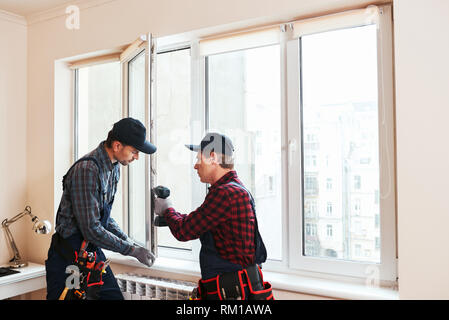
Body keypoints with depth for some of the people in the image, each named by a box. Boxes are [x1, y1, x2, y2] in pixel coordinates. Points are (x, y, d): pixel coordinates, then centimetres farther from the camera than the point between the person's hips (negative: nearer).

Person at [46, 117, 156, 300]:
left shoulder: (114, 167, 6)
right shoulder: (86, 170, -24)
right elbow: (91, 229, -25)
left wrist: (126, 239, 4)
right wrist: (132, 250, -17)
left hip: (93, 251, 8)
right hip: (68, 256, -8)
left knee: (114, 296, 5)